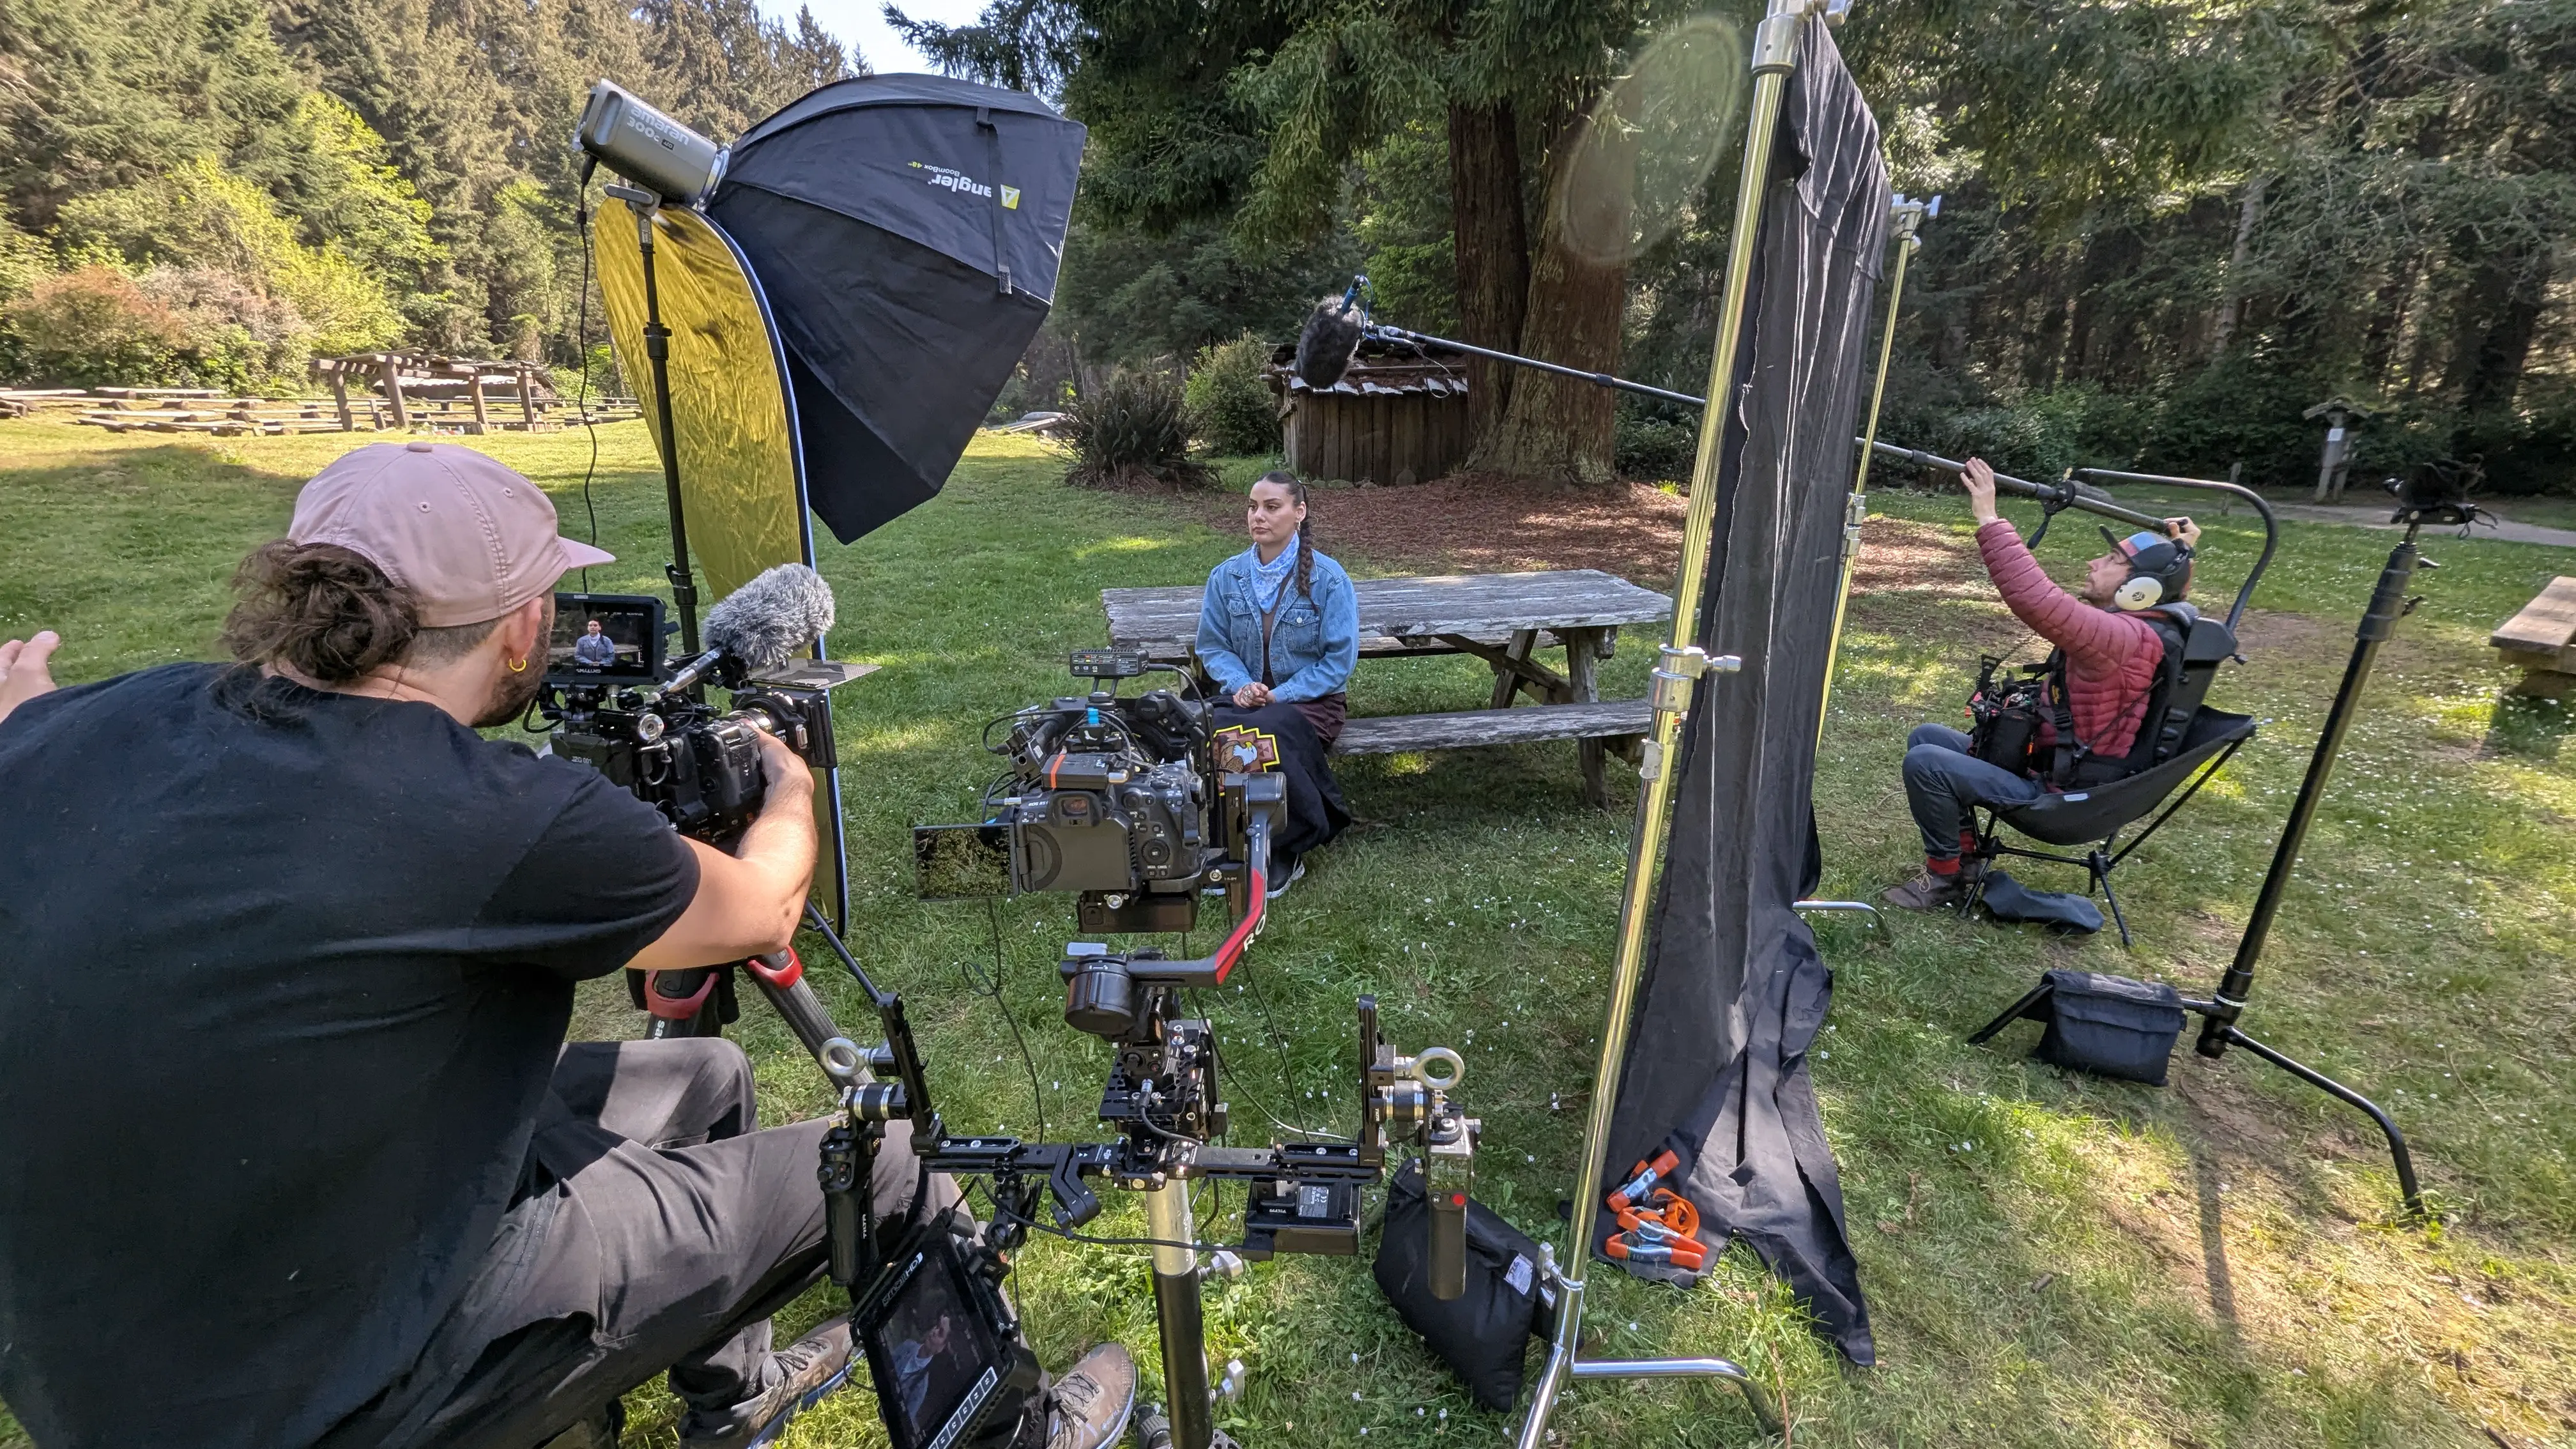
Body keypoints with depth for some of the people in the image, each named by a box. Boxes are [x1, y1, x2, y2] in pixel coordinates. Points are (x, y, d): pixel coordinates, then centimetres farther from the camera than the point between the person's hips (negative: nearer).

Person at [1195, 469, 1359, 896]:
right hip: (1245, 698, 3)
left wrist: (1280, 696, -16)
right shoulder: (1226, 577, 5)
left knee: (1267, 732, -37)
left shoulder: (1328, 579, -6)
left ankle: (1285, 850, -13)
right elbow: (1213, 645, 9)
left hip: (1310, 700, -3)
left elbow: (1339, 659, -7)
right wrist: (1241, 685, -13)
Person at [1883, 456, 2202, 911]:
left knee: (1925, 763, -21)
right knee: (1926, 737, 11)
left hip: (2058, 792, -11)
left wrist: (1989, 518, -39)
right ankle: (1963, 857, 13)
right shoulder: (2125, 623, 3)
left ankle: (1944, 878, -2)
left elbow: (2037, 601, -41)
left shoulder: (2126, 638, -26)